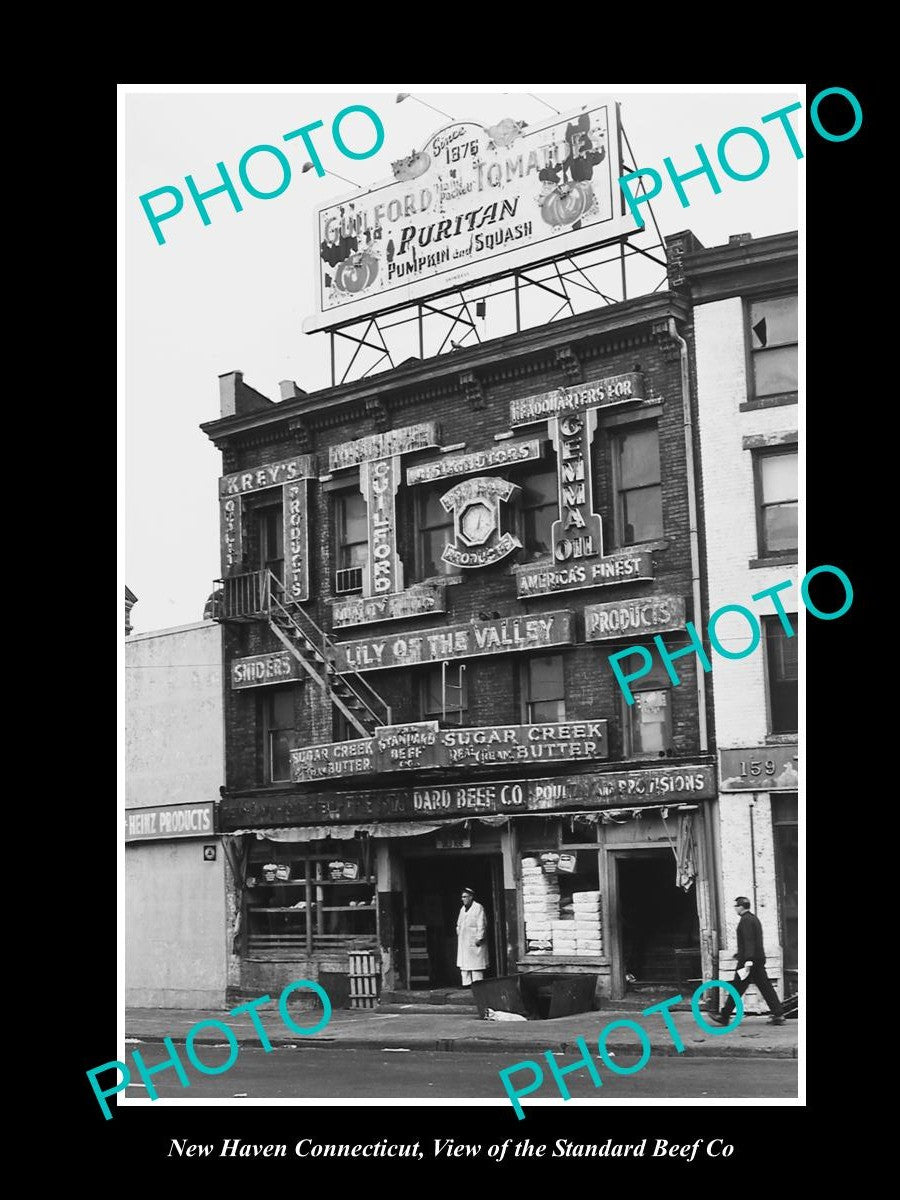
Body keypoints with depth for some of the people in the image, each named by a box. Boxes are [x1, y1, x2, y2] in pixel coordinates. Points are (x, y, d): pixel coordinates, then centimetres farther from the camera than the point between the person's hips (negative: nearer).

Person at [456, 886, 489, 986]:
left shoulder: (478, 908, -8)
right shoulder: (463, 909, 16)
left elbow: (481, 925, -13)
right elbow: (459, 924, 25)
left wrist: (479, 938, -16)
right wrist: (458, 932, 13)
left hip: (475, 941, -8)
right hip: (464, 942, 8)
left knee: (476, 964, -6)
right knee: (464, 965, 7)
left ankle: (477, 983, -3)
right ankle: (466, 983, 12)